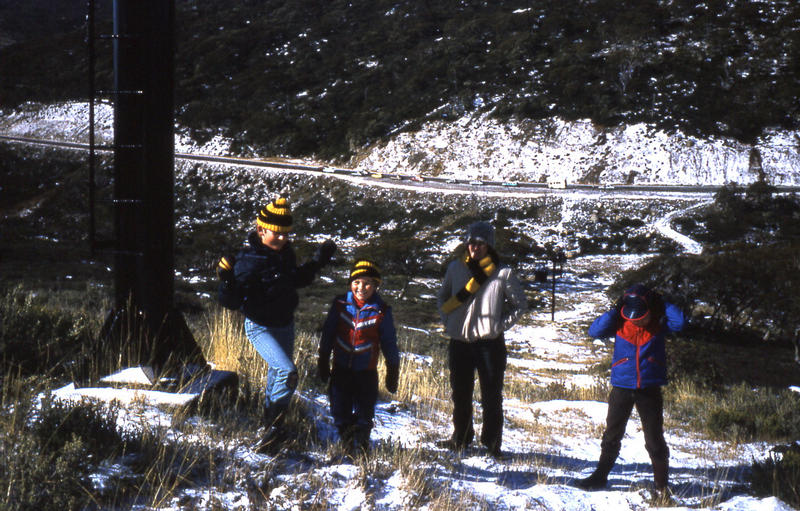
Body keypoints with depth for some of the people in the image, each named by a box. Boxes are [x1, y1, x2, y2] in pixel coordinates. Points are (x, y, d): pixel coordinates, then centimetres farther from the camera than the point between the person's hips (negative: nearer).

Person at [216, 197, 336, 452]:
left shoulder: (285, 252, -2)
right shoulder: (249, 260, -24)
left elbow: (297, 279, 18)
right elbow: (233, 302, -25)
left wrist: (318, 261, 11)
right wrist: (227, 282, -43)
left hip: (286, 324, 8)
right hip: (260, 328, -7)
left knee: (277, 373, 22)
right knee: (287, 373, -23)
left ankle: (270, 420, 43)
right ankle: (274, 426, -7)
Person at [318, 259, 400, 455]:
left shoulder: (381, 311, -6)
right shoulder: (340, 305, -2)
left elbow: (389, 343, 3)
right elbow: (328, 334, 8)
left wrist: (393, 372, 5)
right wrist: (323, 363, 10)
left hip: (366, 372, -2)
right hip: (341, 369, 2)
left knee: (364, 413, 3)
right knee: (340, 411, 5)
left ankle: (362, 444, 21)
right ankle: (347, 443, 22)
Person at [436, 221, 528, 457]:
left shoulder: (503, 273, -3)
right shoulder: (455, 268, 6)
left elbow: (520, 304, 7)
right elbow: (442, 296, 23)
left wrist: (501, 325, -3)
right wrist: (448, 320, 9)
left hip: (490, 343, -3)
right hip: (459, 342, 3)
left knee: (491, 397, 0)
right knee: (460, 395, 12)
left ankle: (492, 443, 8)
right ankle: (460, 438, 25)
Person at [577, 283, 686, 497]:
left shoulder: (659, 323, -3)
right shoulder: (620, 322, -4)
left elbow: (680, 323, -17)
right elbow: (595, 331, -13)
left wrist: (662, 303, -14)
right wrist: (615, 310, -17)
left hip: (650, 389, -1)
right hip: (622, 388, 1)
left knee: (654, 438, 2)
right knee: (612, 435, 12)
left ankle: (661, 484, 12)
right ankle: (600, 476, 26)